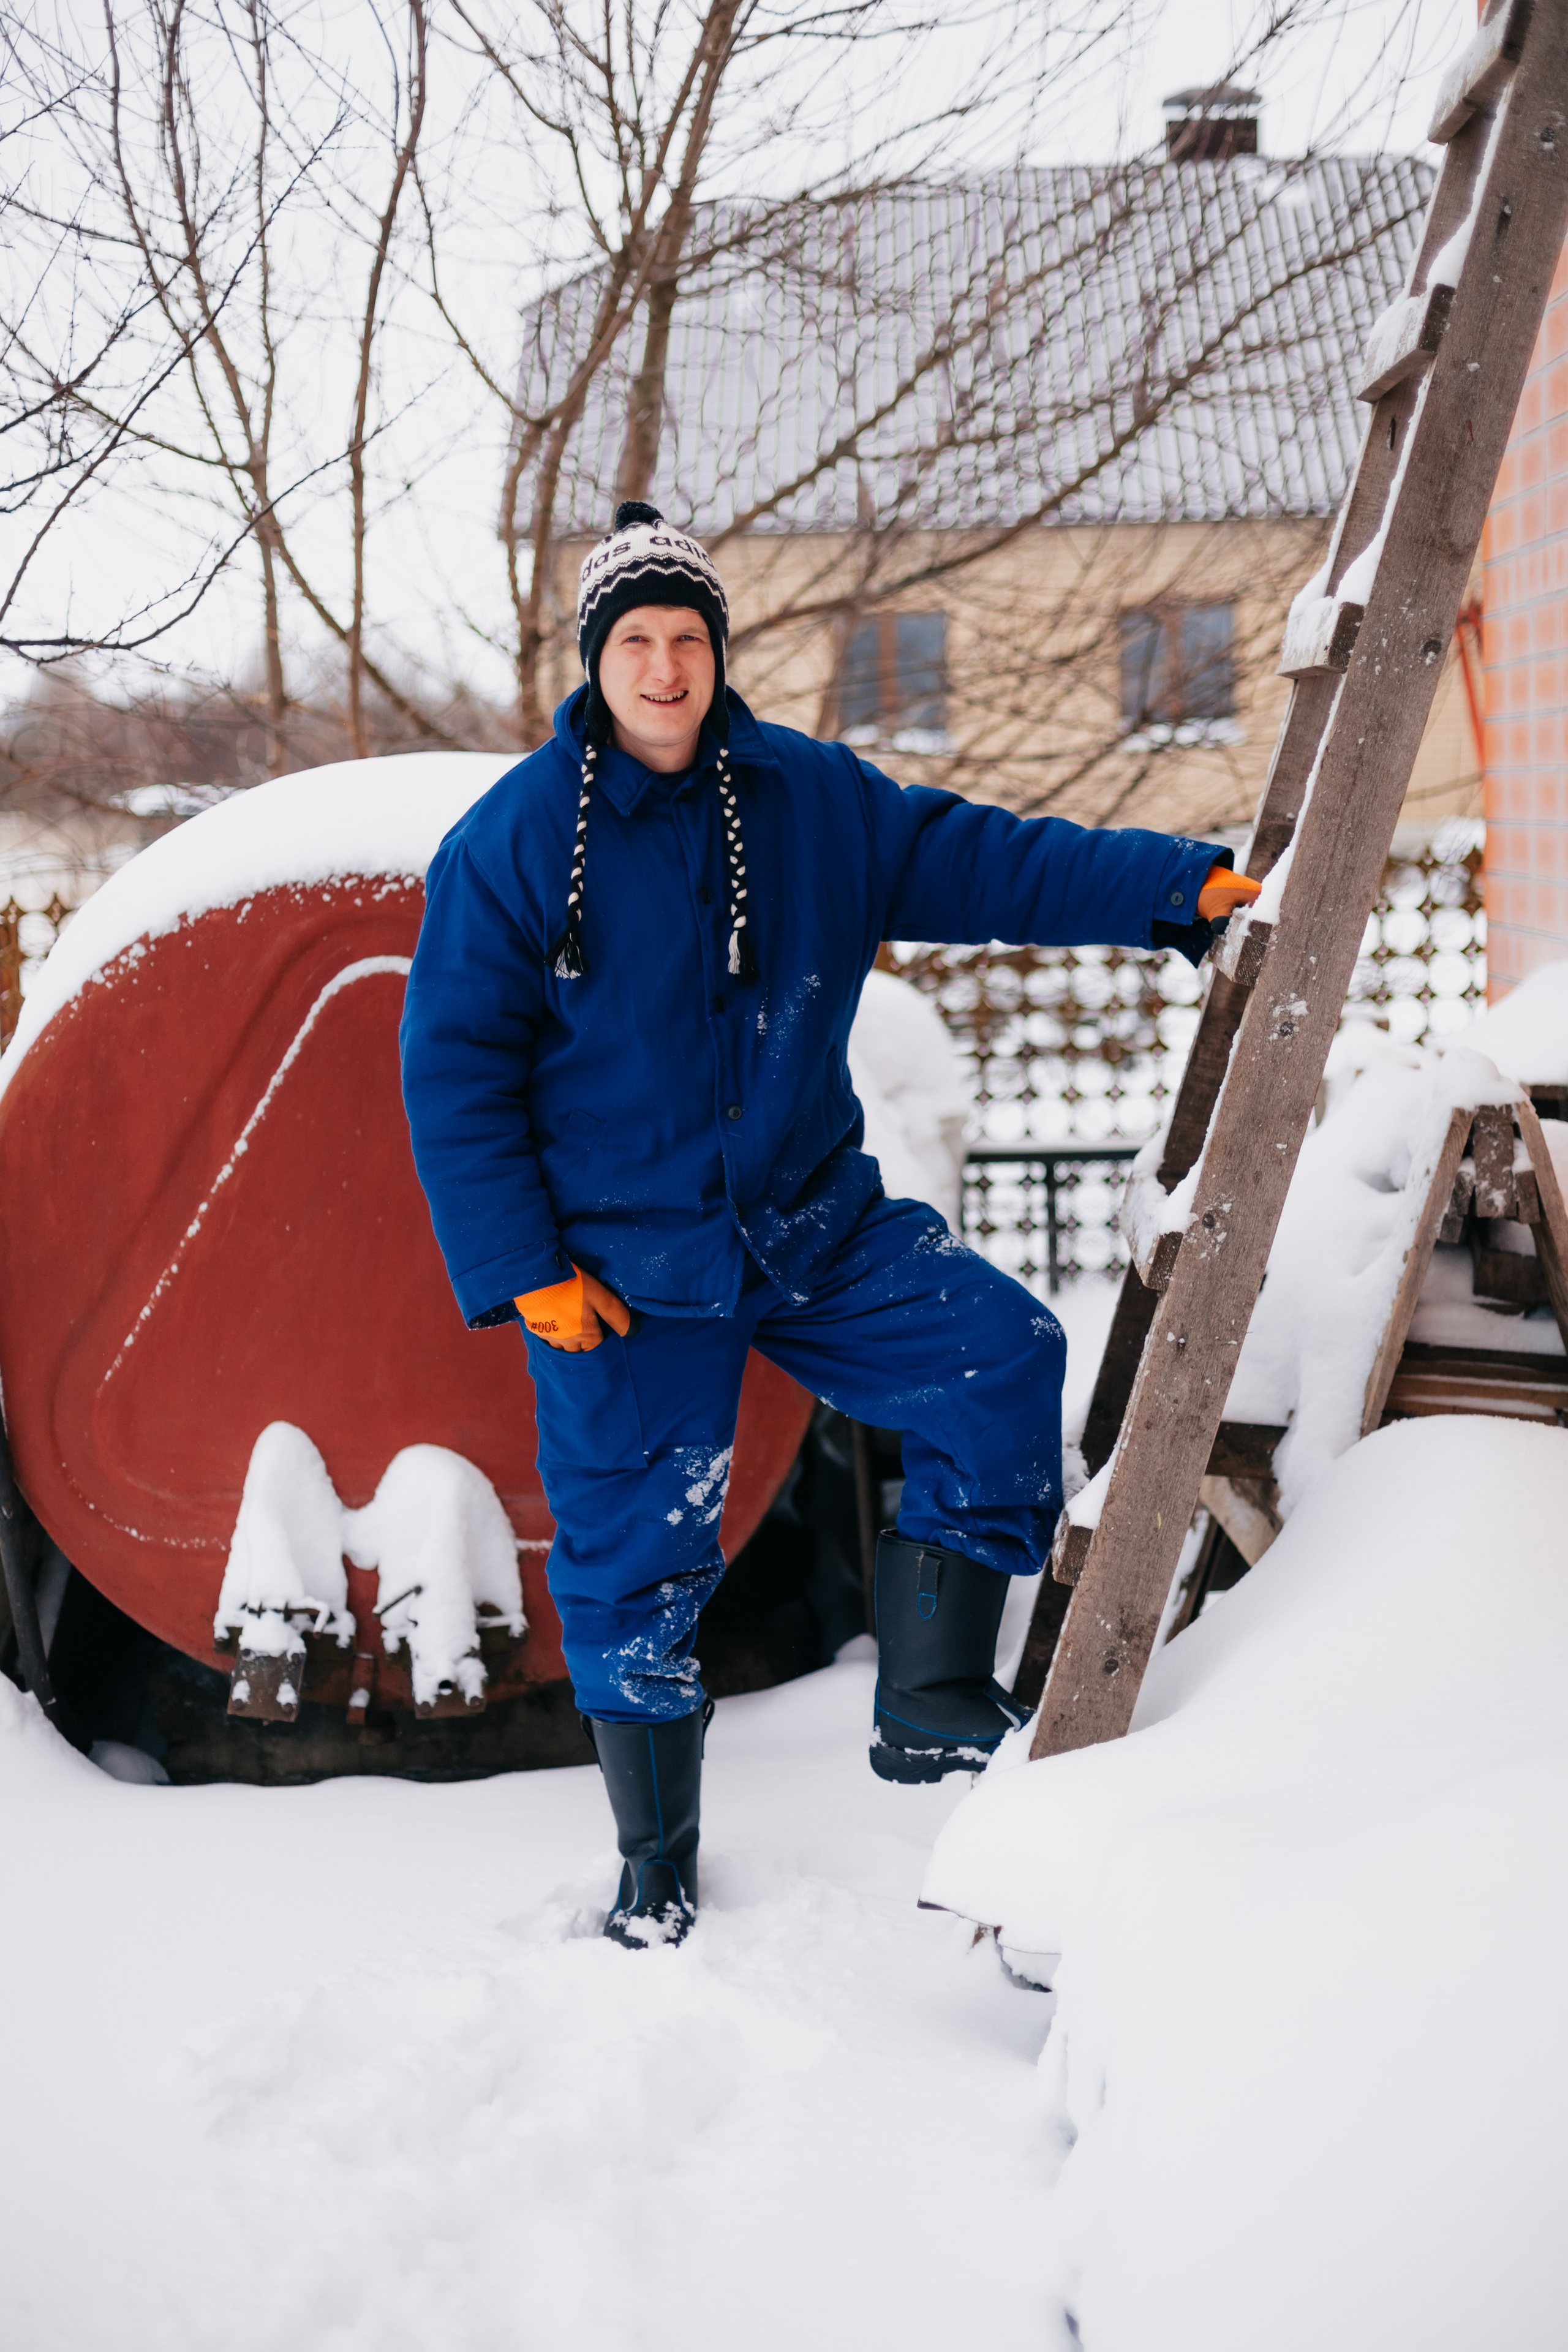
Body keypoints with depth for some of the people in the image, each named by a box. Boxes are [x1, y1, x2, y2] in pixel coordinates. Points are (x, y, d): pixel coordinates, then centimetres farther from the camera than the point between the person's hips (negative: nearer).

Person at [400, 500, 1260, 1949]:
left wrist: (1179, 883, -12)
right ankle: (657, 1871, 26)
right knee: (634, 1559, 4)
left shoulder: (814, 799, 1)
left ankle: (929, 1713, -1)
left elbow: (986, 860, 0)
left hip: (814, 1222, 3)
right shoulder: (513, 840, -9)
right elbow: (454, 1066, -8)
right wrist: (521, 1268, -12)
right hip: (622, 1268, -3)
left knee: (1005, 1361, -14)